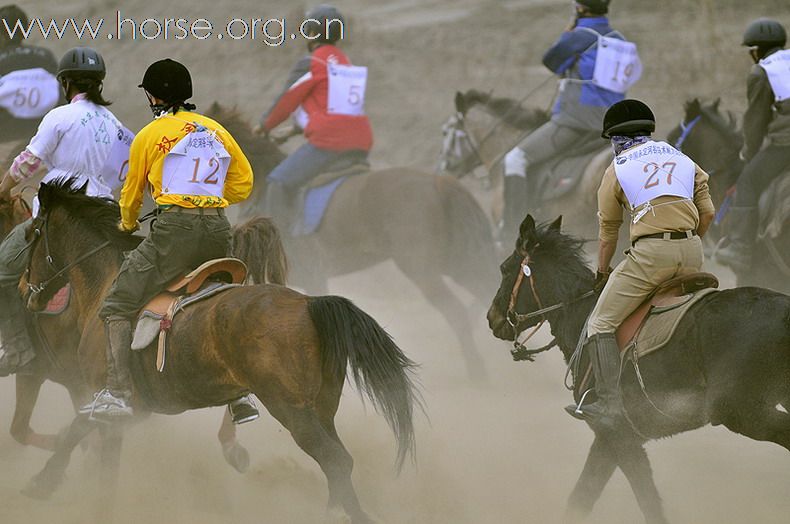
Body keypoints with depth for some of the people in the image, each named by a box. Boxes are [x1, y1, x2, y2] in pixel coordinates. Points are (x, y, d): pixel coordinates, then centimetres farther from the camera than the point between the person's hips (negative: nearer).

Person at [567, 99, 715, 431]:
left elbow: (608, 229, 15)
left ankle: (609, 405, -14)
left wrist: (602, 274, 27)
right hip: (693, 252, 5)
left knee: (601, 323, -1)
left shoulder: (617, 170, 11)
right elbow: (707, 213, 16)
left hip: (650, 252, -5)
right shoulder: (683, 160, 22)